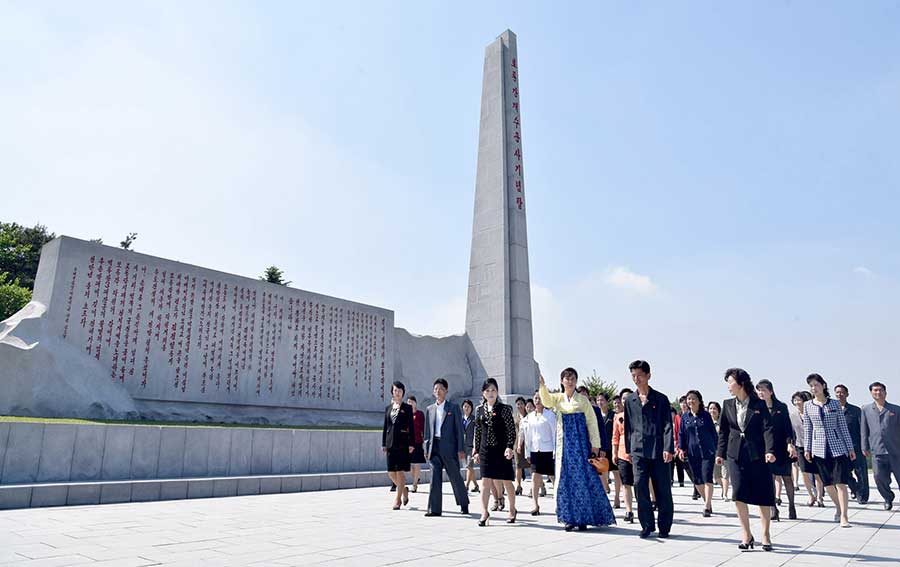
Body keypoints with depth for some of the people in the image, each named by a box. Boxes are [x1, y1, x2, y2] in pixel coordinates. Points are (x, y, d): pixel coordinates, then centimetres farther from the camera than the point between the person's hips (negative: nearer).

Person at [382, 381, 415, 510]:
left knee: (400, 471, -4)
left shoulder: (407, 408, 2)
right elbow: (385, 427, 14)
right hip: (391, 443, 4)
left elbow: (411, 426, -2)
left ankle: (398, 498, 7)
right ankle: (404, 490, 28)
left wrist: (411, 443, -8)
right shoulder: (388, 408, 13)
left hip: (402, 442, -4)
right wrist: (384, 443, 8)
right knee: (391, 472, 4)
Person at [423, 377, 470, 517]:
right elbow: (427, 431, 14)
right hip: (434, 447, 3)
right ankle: (434, 509, 2)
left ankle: (464, 504, 27)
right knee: (435, 477, -2)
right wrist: (426, 449, 8)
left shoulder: (454, 407, 1)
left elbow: (459, 429, -2)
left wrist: (461, 449, -8)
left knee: (455, 477, 6)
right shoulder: (429, 409, 12)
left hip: (449, 447, -3)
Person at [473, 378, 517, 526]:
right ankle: (484, 512, 2)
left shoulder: (504, 409, -3)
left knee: (506, 481, 8)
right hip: (485, 450, 3)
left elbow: (512, 430, -5)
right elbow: (477, 432, 12)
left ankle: (512, 510, 26)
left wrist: (510, 447, -16)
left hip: (502, 450, -2)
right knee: (485, 481, -3)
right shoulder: (479, 410, 7)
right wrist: (476, 451, 9)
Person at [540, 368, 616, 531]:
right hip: (565, 444, 2)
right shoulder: (557, 399, 7)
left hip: (581, 443, -2)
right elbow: (546, 401, -15)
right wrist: (542, 386, -32)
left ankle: (584, 518, 7)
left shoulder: (583, 400, 3)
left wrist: (595, 445, -5)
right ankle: (571, 518, 11)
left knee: (583, 478, -3)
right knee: (566, 479, 3)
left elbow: (592, 423, 1)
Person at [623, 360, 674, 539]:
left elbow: (667, 425, -3)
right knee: (640, 485, -5)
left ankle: (664, 527, 16)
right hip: (638, 450, 2)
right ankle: (647, 525, 8)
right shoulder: (630, 401, 11)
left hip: (659, 450, -2)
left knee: (663, 490, 3)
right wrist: (628, 449, 12)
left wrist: (668, 449, -12)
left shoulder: (661, 399, 2)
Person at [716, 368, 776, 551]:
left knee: (763, 495, 3)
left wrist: (770, 450, -20)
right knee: (738, 495, -6)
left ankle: (765, 535, 19)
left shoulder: (759, 404, 0)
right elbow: (723, 430, 13)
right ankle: (747, 535, 7)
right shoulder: (728, 405, 9)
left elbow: (767, 428, -7)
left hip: (757, 454, -2)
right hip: (735, 454, 3)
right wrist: (720, 452, 8)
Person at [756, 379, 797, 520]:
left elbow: (788, 427, 0)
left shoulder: (781, 407, 2)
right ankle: (773, 508, 0)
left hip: (781, 448, 0)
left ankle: (791, 506, 26)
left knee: (787, 477, 10)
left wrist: (790, 443, -13)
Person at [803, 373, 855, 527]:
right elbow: (807, 428, 8)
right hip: (819, 448, 2)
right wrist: (807, 448, 6)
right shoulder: (807, 406, 5)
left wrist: (850, 447, 4)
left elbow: (843, 426, 5)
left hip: (837, 446, -2)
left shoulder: (834, 403, 2)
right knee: (827, 483, 8)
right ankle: (839, 508, 30)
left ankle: (843, 516, -3)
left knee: (841, 482, -6)